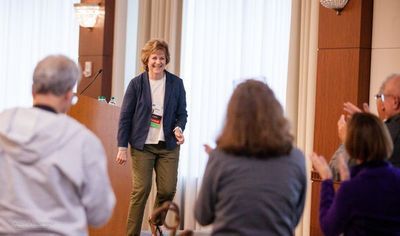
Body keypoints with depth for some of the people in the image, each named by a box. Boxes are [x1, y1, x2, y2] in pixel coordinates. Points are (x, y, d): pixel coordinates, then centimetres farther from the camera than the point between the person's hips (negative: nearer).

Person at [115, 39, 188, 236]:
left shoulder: (176, 83, 3)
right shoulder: (136, 83, -1)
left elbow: (182, 113, 10)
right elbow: (125, 116, 0)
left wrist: (179, 128, -12)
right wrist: (122, 147, -4)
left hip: (168, 145, 2)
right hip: (142, 145, -2)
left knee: (168, 190, -1)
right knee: (141, 190, -5)